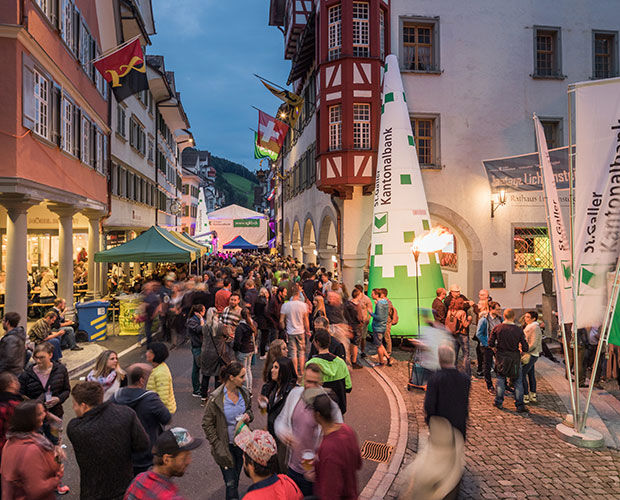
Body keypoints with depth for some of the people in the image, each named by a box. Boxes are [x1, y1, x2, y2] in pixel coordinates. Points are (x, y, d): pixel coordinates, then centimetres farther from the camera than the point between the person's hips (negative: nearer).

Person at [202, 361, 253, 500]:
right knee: (231, 484, 0)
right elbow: (207, 424, -10)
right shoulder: (215, 398, -20)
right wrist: (217, 446, -12)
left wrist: (249, 416, -11)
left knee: (236, 478, 20)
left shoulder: (244, 392, -6)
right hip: (226, 445, -4)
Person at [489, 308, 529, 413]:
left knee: (501, 379, 14)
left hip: (500, 357, 1)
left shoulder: (497, 328, -9)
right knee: (518, 381, 10)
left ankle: (498, 402, 21)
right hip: (514, 358, -1)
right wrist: (521, 350, 13)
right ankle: (520, 405, 13)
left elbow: (490, 343, -5)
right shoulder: (518, 330, -11)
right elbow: (525, 348, -9)